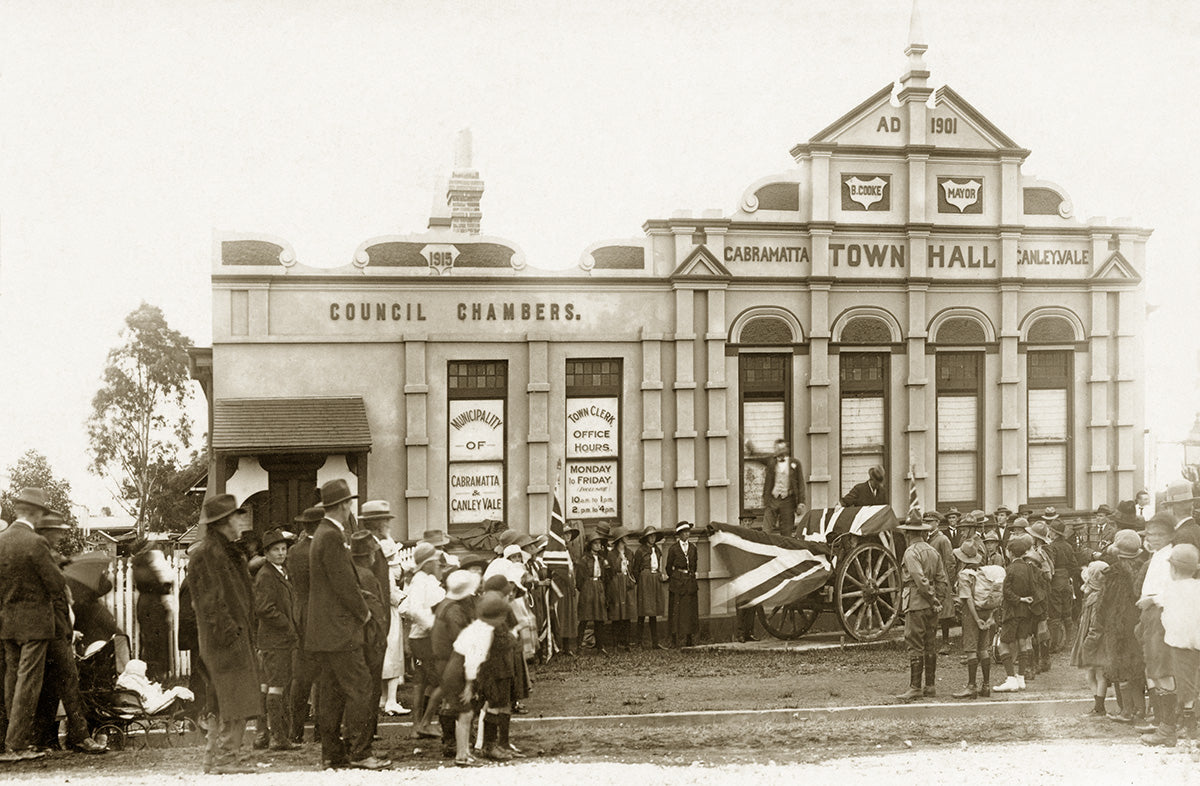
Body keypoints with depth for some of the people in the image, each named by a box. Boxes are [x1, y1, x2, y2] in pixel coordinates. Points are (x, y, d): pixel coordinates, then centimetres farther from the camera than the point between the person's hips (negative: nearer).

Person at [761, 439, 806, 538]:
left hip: (788, 500, -1)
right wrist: (765, 502, 8)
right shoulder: (771, 463, 9)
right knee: (766, 531, -10)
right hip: (772, 499, 1)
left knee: (786, 532, 3)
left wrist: (801, 503, -3)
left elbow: (800, 484, 4)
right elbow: (767, 484, 13)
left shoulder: (795, 464, 5)